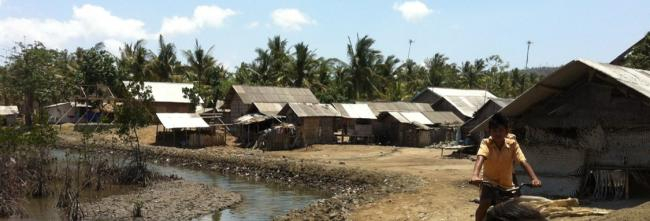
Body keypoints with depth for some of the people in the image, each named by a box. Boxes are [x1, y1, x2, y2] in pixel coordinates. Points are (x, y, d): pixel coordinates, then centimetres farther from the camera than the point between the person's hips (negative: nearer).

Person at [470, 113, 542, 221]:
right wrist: (475, 175, -58)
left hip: (506, 184, 2)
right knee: (484, 205, -25)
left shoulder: (512, 144, -15)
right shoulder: (486, 143, -20)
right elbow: (480, 158, -39)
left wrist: (534, 178, -39)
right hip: (489, 182, -2)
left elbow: (523, 162, -22)